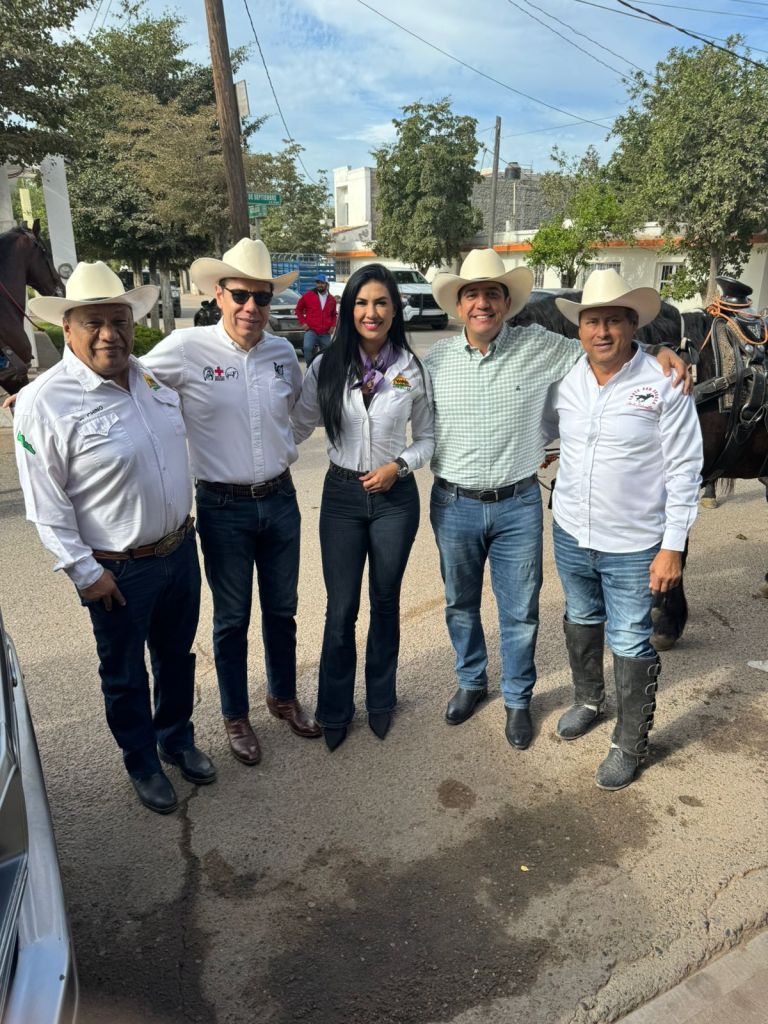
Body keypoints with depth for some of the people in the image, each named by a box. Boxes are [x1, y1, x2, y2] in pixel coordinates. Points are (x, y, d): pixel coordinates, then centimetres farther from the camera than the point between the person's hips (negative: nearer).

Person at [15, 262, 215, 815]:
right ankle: (143, 763, 38)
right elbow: (46, 503, -15)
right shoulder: (45, 402, -18)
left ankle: (177, 738, 46)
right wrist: (84, 571, -14)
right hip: (117, 570, -5)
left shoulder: (153, 376, 2)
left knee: (178, 655, 22)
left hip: (180, 549, 6)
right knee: (126, 675, 15)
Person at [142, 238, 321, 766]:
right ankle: (236, 717, 32)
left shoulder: (283, 351, 0)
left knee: (282, 609, 18)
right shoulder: (186, 348, -13)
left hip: (280, 499, 4)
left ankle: (283, 696, 40)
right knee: (232, 618, 11)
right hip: (223, 507, -4)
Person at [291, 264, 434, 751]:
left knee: (385, 602, 14)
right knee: (341, 610, 5)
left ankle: (381, 700, 35)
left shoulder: (412, 369, -3)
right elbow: (298, 426, 4)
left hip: (395, 496, 0)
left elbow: (427, 437, 4)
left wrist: (398, 465, -12)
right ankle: (335, 710, 26)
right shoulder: (326, 366, -3)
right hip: (342, 495, 0)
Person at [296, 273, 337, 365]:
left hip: (326, 333, 4)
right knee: (307, 348, -28)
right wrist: (303, 322, -1)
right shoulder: (308, 295, 1)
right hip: (311, 330, -4)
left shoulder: (331, 299, 11)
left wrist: (333, 325, 9)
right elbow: (298, 309, 10)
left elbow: (333, 315, 25)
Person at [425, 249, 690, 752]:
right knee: (461, 603, 18)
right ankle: (471, 682, 42)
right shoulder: (436, 359, -2)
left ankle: (518, 699, 33)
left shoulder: (539, 347, -6)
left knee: (520, 610, 11)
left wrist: (657, 351, -14)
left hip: (518, 505, -1)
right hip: (453, 504, 2)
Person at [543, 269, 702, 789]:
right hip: (571, 533, 5)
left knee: (630, 645, 6)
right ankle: (588, 700, 48)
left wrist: (673, 547, -13)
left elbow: (684, 471, -12)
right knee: (581, 621, 23)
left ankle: (631, 743, 27)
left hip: (633, 545, -4)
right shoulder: (564, 381, -2)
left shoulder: (665, 384, -14)